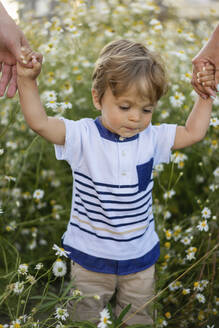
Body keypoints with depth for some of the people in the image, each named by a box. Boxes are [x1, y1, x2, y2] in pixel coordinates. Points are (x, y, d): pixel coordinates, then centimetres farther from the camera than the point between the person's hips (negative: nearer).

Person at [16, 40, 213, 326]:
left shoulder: (152, 138, -3)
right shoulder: (83, 136, -14)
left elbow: (193, 133, 6)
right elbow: (39, 122, -23)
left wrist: (205, 95, 0)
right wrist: (27, 80, -32)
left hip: (140, 256, 3)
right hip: (90, 256, -2)